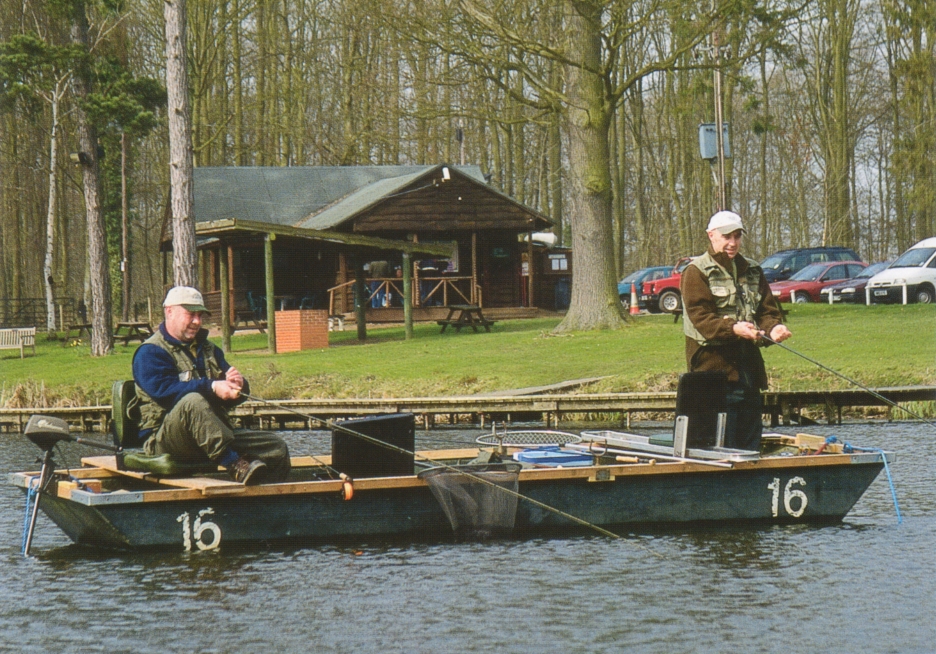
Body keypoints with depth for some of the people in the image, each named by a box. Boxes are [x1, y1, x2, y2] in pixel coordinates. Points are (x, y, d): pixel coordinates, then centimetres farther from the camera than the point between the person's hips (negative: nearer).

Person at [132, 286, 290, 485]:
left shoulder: (208, 349, 23)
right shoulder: (150, 352, -1)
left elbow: (234, 394, 18)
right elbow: (164, 389, -20)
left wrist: (238, 384, -8)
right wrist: (211, 387, -29)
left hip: (216, 436, 7)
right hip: (164, 438, -7)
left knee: (276, 448, -8)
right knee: (193, 401, -38)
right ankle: (235, 465, -48)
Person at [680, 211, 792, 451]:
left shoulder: (752, 271, 18)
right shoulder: (696, 273, -2)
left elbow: (767, 309, 12)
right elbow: (701, 317, -13)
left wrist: (773, 327, -12)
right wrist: (733, 328, -31)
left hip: (749, 367, 6)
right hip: (714, 367, -6)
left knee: (750, 445, 8)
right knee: (720, 448, -10)